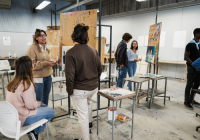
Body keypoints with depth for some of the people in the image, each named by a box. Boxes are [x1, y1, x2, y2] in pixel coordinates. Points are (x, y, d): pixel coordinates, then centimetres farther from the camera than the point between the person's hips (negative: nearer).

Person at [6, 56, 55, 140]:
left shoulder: (14, 82, 2)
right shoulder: (27, 84, -25)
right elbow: (31, 105, -23)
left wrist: (39, 103, 6)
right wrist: (40, 103, -2)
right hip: (21, 118, -8)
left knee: (43, 106, 20)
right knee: (51, 112, -1)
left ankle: (33, 132, 19)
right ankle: (34, 132, 7)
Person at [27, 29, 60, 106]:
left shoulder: (47, 49, 12)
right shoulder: (32, 48, -11)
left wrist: (54, 62, 1)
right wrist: (46, 63, -25)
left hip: (48, 77, 7)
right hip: (38, 78, -7)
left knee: (46, 98, 19)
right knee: (38, 100, 3)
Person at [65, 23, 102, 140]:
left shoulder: (71, 53, -19)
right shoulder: (93, 50, -3)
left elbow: (70, 75, -19)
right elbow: (100, 69, 4)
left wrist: (70, 91, -5)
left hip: (79, 89, -6)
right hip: (93, 87, 6)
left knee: (83, 116, 10)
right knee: (88, 101, 36)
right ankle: (90, 122, 57)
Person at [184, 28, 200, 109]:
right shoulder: (190, 44, -10)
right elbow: (186, 57, -14)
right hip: (192, 67, -7)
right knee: (190, 84, -2)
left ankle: (191, 99, 26)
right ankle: (187, 101, 9)